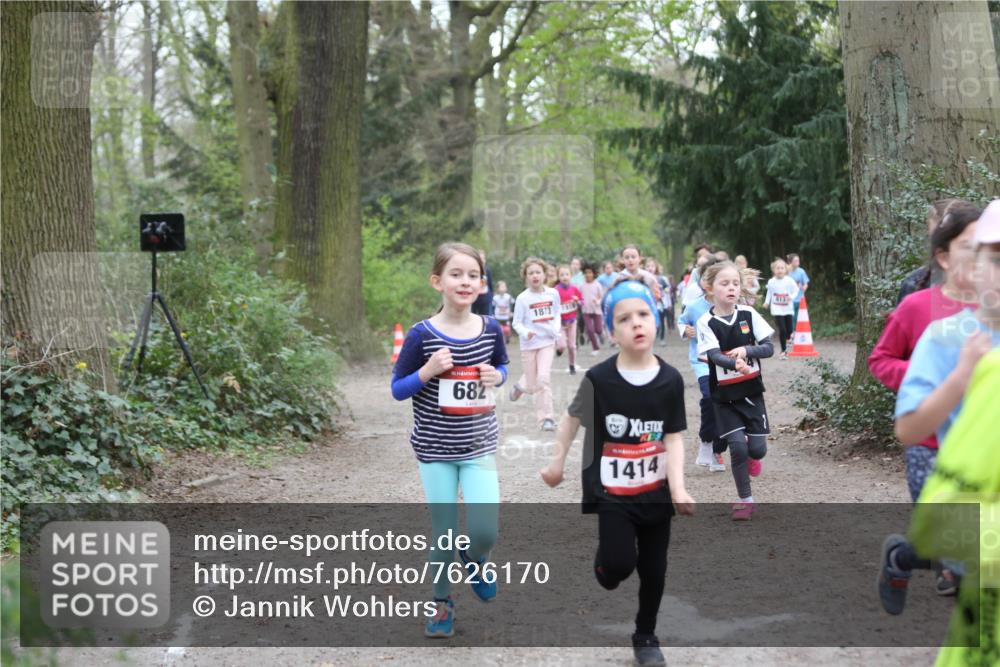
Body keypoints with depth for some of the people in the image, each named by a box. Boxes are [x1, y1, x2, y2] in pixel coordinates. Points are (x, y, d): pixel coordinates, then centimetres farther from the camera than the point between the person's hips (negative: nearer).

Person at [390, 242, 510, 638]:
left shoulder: (491, 329, -3)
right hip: (435, 449, -2)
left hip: (479, 446, 2)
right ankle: (441, 602, 28)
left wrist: (497, 376, -7)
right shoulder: (422, 335, -12)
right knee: (444, 533, 5)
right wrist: (427, 371, -23)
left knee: (485, 531, -9)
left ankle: (474, 560, 27)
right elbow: (397, 389, -5)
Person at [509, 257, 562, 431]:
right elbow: (517, 323, -6)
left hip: (547, 342, 1)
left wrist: (557, 329, -4)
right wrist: (525, 332, -26)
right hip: (529, 345, -1)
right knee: (532, 386, 6)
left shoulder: (553, 294, -2)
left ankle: (546, 418, -8)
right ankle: (520, 386, 43)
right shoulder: (522, 298, -10)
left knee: (544, 378, -16)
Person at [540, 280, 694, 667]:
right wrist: (557, 463, 10)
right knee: (619, 564, -16)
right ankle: (602, 573, 22)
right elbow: (572, 418, 4)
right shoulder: (599, 379, -11)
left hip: (655, 492, 3)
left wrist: (678, 489, -16)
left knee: (654, 570, 10)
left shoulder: (670, 380, -5)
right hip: (611, 492, -2)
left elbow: (673, 438, -6)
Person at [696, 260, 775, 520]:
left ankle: (749, 455, 37)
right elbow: (715, 355, -23)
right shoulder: (706, 323, -10)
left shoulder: (749, 314, -3)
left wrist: (746, 350, -24)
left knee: (757, 448, -1)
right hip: (724, 394, -2)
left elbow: (769, 348, -5)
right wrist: (736, 364, -42)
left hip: (752, 391, 2)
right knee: (737, 446, -10)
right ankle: (745, 499, 7)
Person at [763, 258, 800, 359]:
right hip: (777, 310, -1)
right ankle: (783, 351, 3)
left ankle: (788, 339, 40)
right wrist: (767, 302, 4)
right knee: (782, 330, -9)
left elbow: (796, 290, 0)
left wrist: (792, 297, -18)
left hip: (788, 309, 1)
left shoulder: (789, 280, -7)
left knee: (789, 329, 2)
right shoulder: (771, 282, -3)